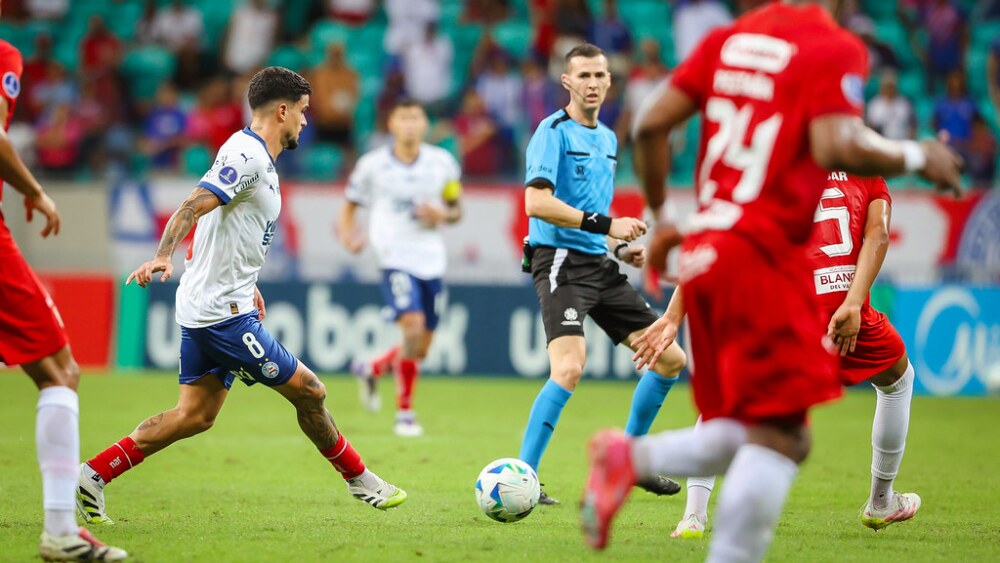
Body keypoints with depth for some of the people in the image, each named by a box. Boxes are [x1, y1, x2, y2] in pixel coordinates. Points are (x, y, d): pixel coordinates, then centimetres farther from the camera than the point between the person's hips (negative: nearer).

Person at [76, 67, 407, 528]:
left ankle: (92, 475, 7)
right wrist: (163, 257, -42)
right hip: (223, 312, -11)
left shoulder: (256, 158, 16)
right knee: (307, 390, 0)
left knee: (195, 415, 10)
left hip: (206, 310, 11)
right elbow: (192, 207, -28)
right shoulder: (247, 156, -16)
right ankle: (358, 478, 16)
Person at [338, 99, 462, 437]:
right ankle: (404, 413, -12)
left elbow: (456, 210, 14)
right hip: (396, 257, -4)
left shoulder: (442, 163, 3)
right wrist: (348, 234, -12)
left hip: (432, 260, 4)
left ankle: (370, 370, 39)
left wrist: (442, 215, -9)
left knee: (420, 349, 8)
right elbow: (350, 206, 8)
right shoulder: (373, 165, -2)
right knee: (413, 325, -24)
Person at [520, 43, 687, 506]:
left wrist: (620, 247, 11)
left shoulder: (608, 140, 17)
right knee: (569, 368, -26)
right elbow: (537, 202, -20)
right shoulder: (554, 132, -9)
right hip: (562, 261, -9)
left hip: (600, 265, 9)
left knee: (670, 358, 7)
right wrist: (604, 224, -22)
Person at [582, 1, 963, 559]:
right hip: (763, 259, -7)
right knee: (779, 434, -6)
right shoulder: (835, 49, -6)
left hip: (702, 253, 7)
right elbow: (836, 147, -20)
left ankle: (629, 457, -3)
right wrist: (916, 157, -4)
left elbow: (652, 124, 8)